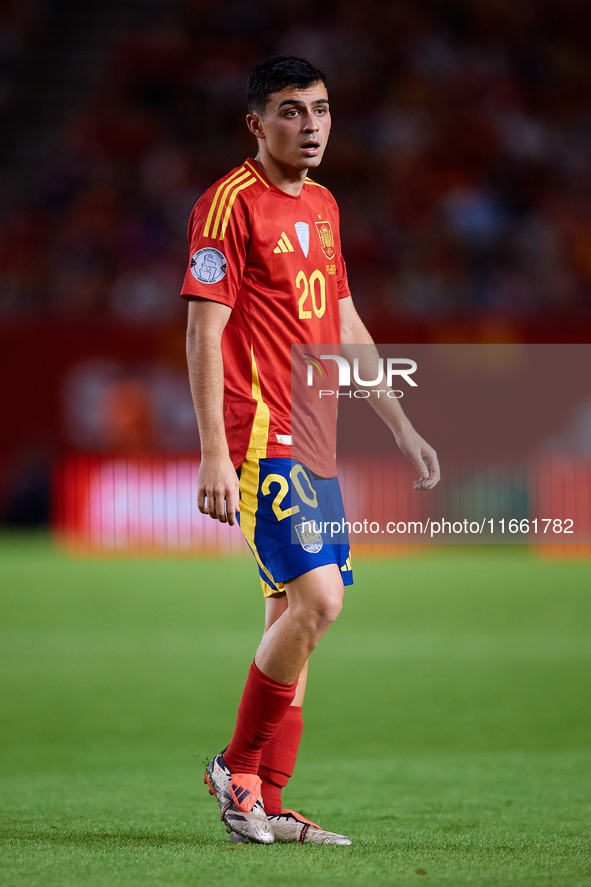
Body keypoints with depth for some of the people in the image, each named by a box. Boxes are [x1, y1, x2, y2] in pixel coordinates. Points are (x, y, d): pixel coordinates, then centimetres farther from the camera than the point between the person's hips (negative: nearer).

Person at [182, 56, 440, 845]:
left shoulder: (322, 206, 17)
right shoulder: (231, 203, -8)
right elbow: (204, 333, -12)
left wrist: (401, 427, 23)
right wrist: (215, 454, -19)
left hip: (314, 444, 8)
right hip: (260, 439, -8)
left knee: (293, 613, 6)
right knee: (318, 597, -18)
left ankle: (264, 805, 10)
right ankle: (239, 769, -2)